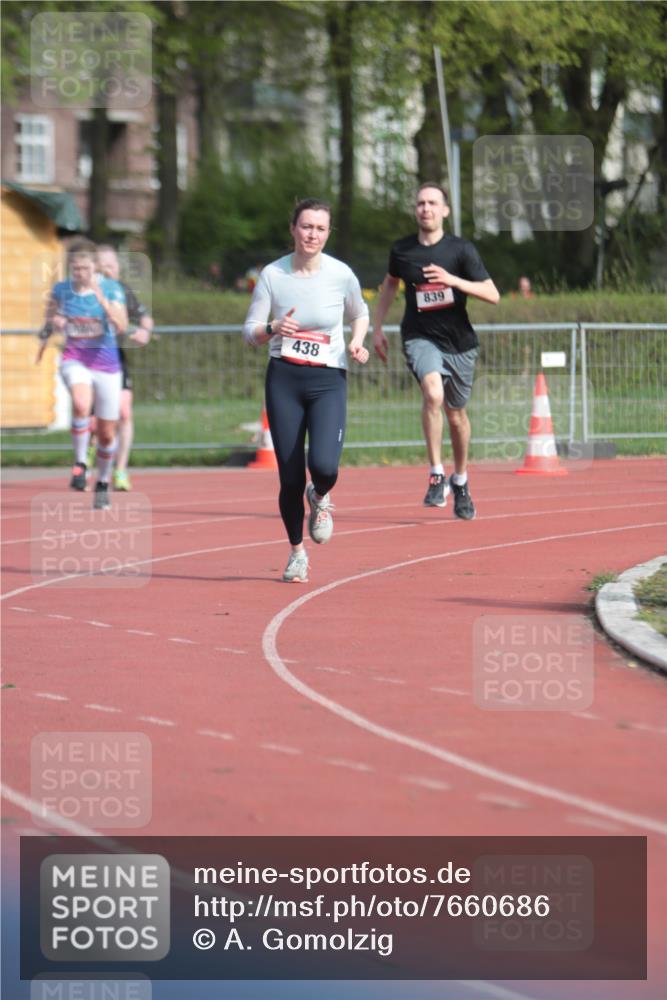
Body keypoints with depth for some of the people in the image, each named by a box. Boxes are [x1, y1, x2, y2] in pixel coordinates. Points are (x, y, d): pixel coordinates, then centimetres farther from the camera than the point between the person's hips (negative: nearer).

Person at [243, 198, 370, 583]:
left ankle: (321, 497, 16)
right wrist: (272, 329, -20)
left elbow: (360, 314, 16)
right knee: (291, 478, -1)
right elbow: (250, 332, 1)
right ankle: (297, 552, 23)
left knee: (324, 465, -23)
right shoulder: (273, 275, -3)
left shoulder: (341, 275, -4)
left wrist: (357, 342, -4)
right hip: (284, 380, 1)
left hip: (329, 381, -1)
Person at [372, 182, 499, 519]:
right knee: (433, 393, -29)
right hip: (419, 337, -1)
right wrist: (377, 327, 18)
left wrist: (453, 280, -24)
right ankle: (436, 476, -23)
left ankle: (460, 480, 38)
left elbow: (492, 295, -11)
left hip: (459, 342, 1)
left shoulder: (461, 250, -7)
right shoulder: (402, 250, 0)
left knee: (456, 415, 14)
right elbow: (389, 284, 21)